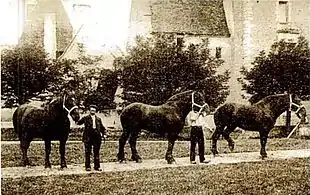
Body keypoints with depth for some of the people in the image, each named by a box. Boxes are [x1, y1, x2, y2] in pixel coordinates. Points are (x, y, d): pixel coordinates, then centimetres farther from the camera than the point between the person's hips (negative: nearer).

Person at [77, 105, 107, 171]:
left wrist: (104, 134, 3)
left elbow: (102, 128, 16)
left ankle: (97, 166, 13)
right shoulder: (86, 118, 4)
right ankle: (88, 166, 9)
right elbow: (78, 123, -3)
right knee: (87, 153, 2)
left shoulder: (98, 119, 13)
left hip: (97, 138, 3)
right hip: (88, 138, -3)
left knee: (96, 153, 6)